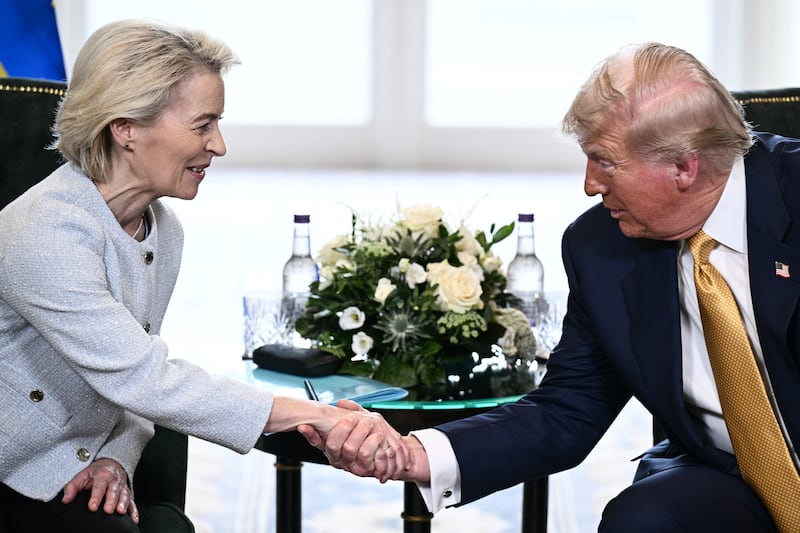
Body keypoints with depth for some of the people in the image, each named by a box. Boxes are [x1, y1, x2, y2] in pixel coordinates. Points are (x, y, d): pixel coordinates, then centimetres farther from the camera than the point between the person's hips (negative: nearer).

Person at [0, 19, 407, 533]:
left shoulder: (165, 229, 2)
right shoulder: (47, 233, -26)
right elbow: (142, 381, -31)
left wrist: (116, 458, -12)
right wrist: (316, 416, -32)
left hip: (79, 471, 7)